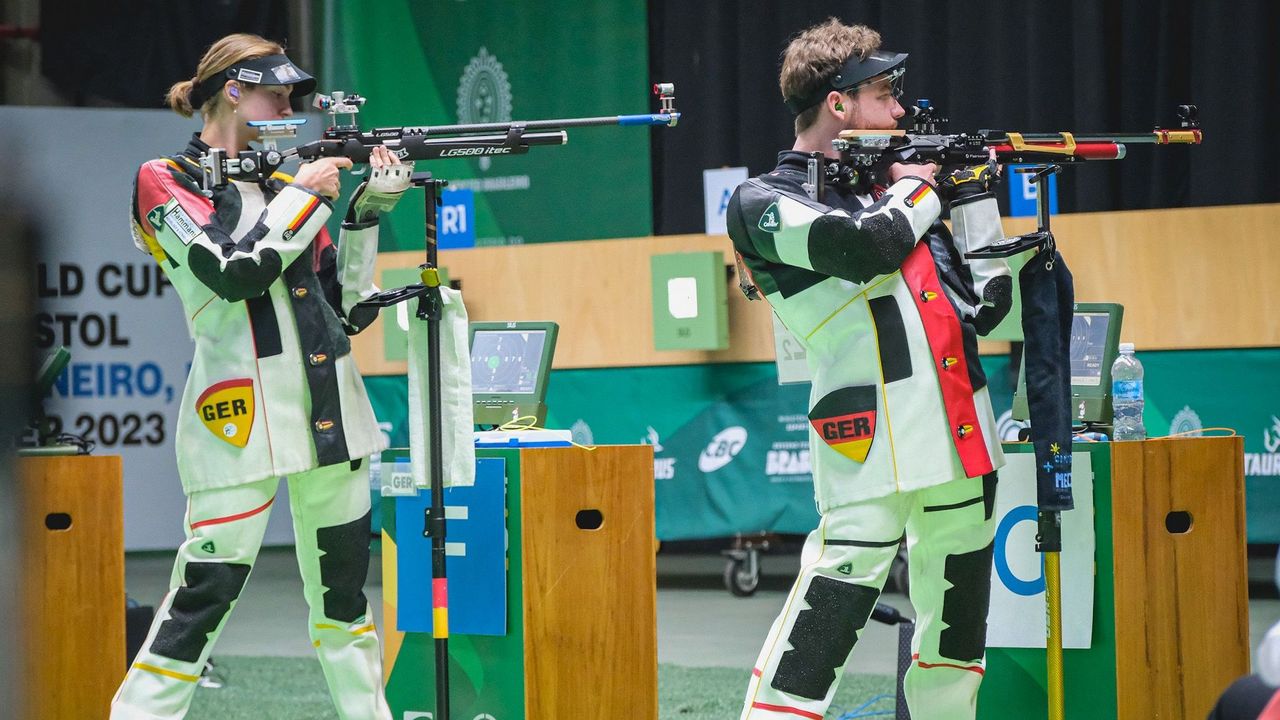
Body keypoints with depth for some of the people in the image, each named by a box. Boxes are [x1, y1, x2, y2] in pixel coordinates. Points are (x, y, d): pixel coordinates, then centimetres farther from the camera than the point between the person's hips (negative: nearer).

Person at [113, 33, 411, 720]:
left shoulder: (283, 185, 16)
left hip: (330, 407, 6)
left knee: (342, 591, 11)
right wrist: (307, 194, -6)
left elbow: (348, 305, 14)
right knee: (203, 595, -11)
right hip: (241, 415, -6)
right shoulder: (165, 182, -1)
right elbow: (235, 271, -16)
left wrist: (368, 208, 5)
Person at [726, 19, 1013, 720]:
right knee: (826, 617, -15)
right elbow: (869, 247, -18)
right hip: (872, 453, -7)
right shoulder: (765, 203, 0)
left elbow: (987, 306, 19)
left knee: (955, 635, 13)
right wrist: (920, 190, 1)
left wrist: (973, 194, 12)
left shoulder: (890, 185, 20)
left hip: (964, 446, 7)